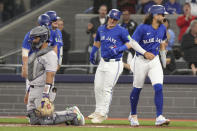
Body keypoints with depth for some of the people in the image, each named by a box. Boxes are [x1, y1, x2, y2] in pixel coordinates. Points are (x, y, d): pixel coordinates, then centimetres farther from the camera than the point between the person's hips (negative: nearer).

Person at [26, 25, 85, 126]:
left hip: (42, 90, -10)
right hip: (33, 90, 10)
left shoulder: (49, 54, -14)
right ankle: (67, 114, 16)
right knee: (34, 120, 6)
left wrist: (45, 95, -30)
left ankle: (73, 114, 1)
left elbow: (50, 75, -23)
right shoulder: (35, 54, 17)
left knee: (45, 120, -15)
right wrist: (29, 91, 21)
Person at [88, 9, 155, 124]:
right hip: (103, 62, 7)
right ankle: (98, 111, 24)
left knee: (107, 89, -7)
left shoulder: (121, 31, -9)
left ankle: (102, 114, -1)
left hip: (115, 64, -7)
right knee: (98, 87, 9)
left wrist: (119, 49, -22)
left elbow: (130, 43, -8)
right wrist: (92, 53, 27)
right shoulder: (101, 29, 9)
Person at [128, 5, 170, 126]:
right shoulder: (142, 28, -14)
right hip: (141, 61, -4)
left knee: (158, 87, -12)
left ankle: (159, 117, -15)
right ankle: (133, 115, 28)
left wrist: (163, 57, 23)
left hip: (155, 61, 4)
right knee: (137, 88, 9)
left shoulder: (162, 28, 4)